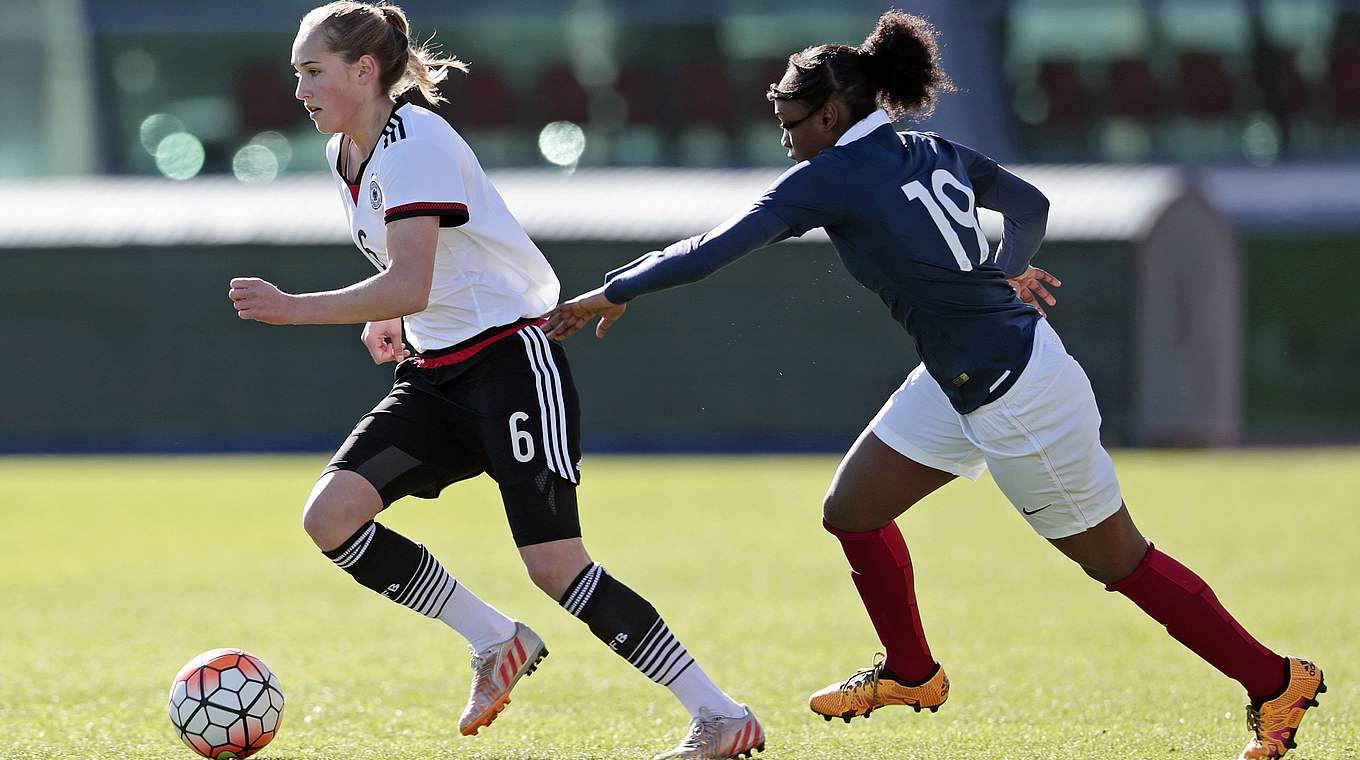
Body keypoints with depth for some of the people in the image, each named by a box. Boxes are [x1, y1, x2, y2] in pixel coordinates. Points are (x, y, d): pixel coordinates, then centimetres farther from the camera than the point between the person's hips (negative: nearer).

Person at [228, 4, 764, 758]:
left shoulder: (415, 144, -17)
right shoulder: (345, 156, 11)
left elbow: (409, 285, -29)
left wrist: (294, 309, -33)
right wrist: (386, 321, 12)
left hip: (512, 362, -9)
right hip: (437, 378, 9)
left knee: (553, 565, -17)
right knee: (330, 515, -11)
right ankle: (497, 643, 3)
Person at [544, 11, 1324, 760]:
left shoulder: (830, 177, -17)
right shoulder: (934, 155, 6)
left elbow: (708, 253, -17)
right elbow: (1031, 205, 21)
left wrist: (611, 294, -8)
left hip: (1020, 396, -9)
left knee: (1120, 561, 3)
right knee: (852, 511, 14)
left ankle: (1276, 682, 14)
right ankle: (911, 673, 34)